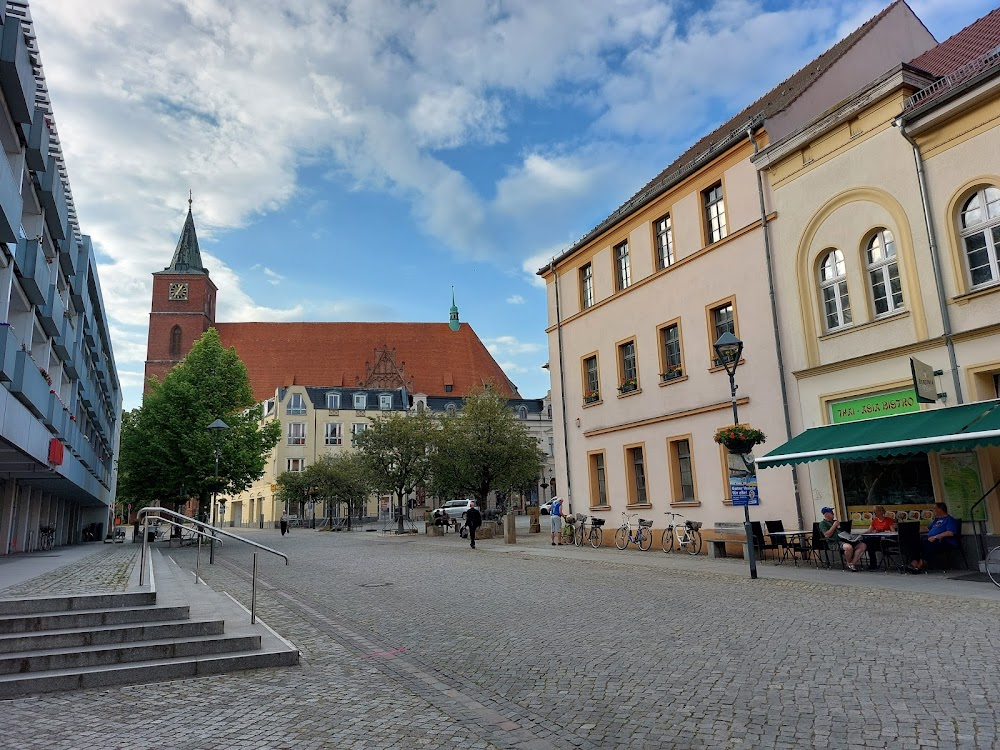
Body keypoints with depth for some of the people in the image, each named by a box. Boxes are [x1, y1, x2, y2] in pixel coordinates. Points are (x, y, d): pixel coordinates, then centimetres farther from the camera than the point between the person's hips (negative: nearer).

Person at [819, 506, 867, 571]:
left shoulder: (835, 521, 29)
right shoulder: (823, 523, 3)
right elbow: (827, 535, -12)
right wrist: (834, 525, -7)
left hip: (844, 539, 8)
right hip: (834, 542, -8)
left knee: (863, 545, -11)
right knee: (849, 547, -38)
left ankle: (852, 563, -15)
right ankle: (848, 563, -9)